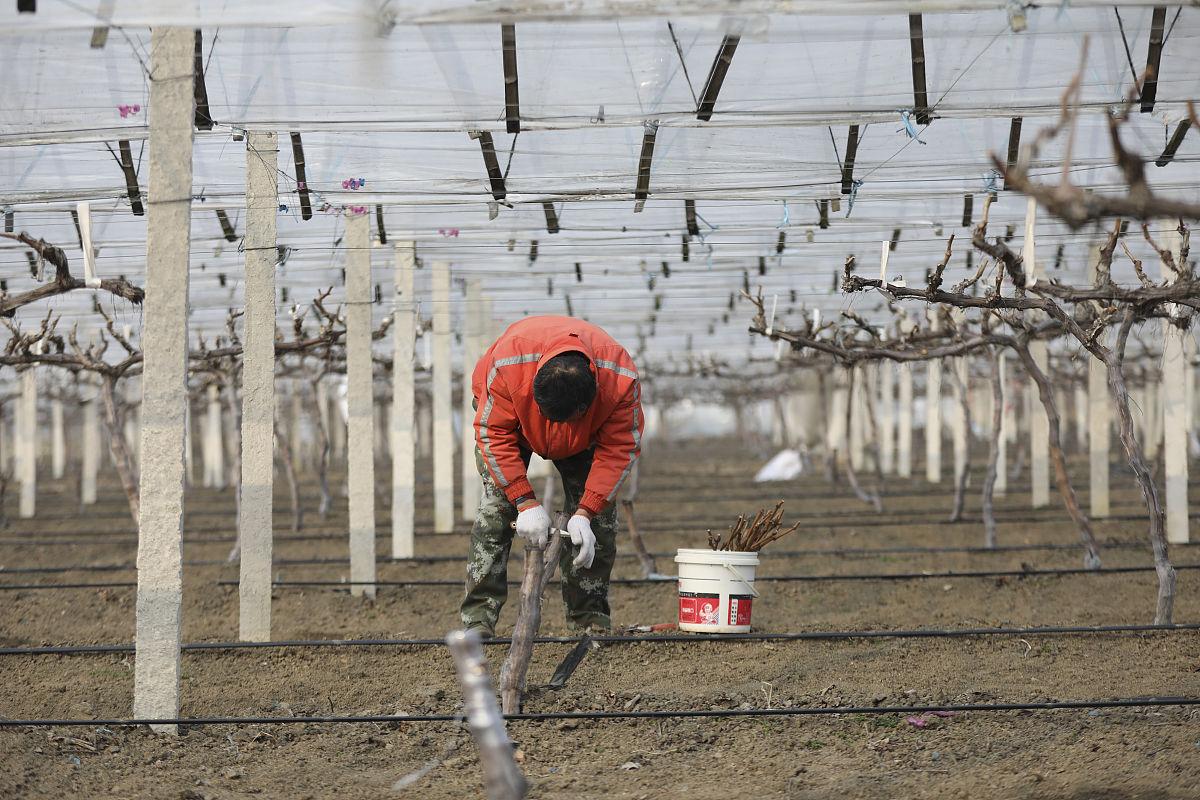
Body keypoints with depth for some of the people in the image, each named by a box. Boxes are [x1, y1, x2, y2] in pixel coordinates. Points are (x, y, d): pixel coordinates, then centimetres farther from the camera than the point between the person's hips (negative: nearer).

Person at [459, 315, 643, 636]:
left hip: (584, 437, 1)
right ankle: (477, 619, -17)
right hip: (511, 418, -1)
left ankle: (590, 619, -4)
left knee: (600, 516, -11)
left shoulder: (621, 378, -40)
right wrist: (526, 502, -36)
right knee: (495, 505, -17)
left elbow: (619, 450, -29)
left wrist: (585, 513, -36)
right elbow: (494, 435, -32)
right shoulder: (507, 361, -43)